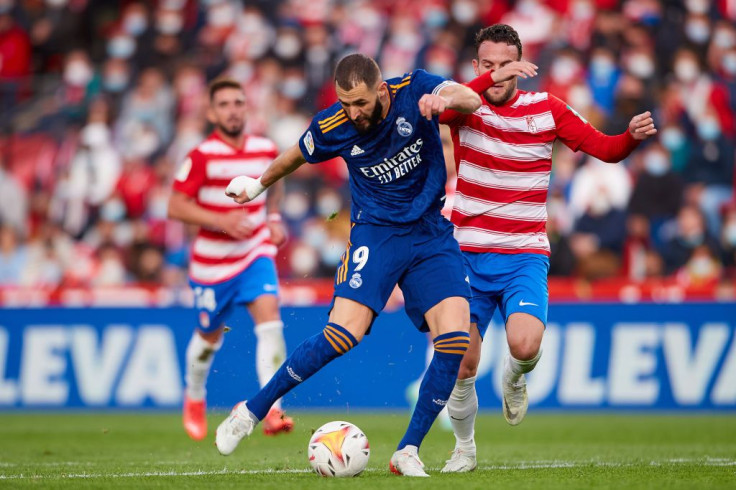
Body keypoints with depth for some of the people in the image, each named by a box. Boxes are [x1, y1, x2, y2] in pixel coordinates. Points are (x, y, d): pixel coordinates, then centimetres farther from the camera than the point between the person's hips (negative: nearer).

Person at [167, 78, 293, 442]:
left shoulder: (265, 150, 1)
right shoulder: (201, 156, -13)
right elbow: (176, 207, -15)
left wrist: (273, 218, 6)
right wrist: (222, 221, -26)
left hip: (256, 253, 2)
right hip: (212, 260, -2)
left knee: (270, 320, -20)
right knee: (210, 336, 14)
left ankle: (272, 411, -26)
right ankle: (194, 399, 45)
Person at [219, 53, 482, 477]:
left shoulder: (415, 90, -12)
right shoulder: (332, 127, -9)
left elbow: (472, 99, -28)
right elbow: (296, 156, 12)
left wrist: (447, 99, -50)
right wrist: (259, 184, 27)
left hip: (432, 235, 2)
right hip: (375, 232, -1)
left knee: (455, 340, -16)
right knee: (344, 334, -21)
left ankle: (409, 451, -4)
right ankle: (250, 412, -5)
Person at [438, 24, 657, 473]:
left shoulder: (546, 108, 0)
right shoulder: (467, 106, -4)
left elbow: (604, 148, 0)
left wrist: (633, 136, -22)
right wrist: (489, 80, -42)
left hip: (524, 256, 0)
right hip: (468, 254, 0)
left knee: (525, 345, -25)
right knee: (462, 364, -3)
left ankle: (515, 377, 12)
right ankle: (465, 449, 22)